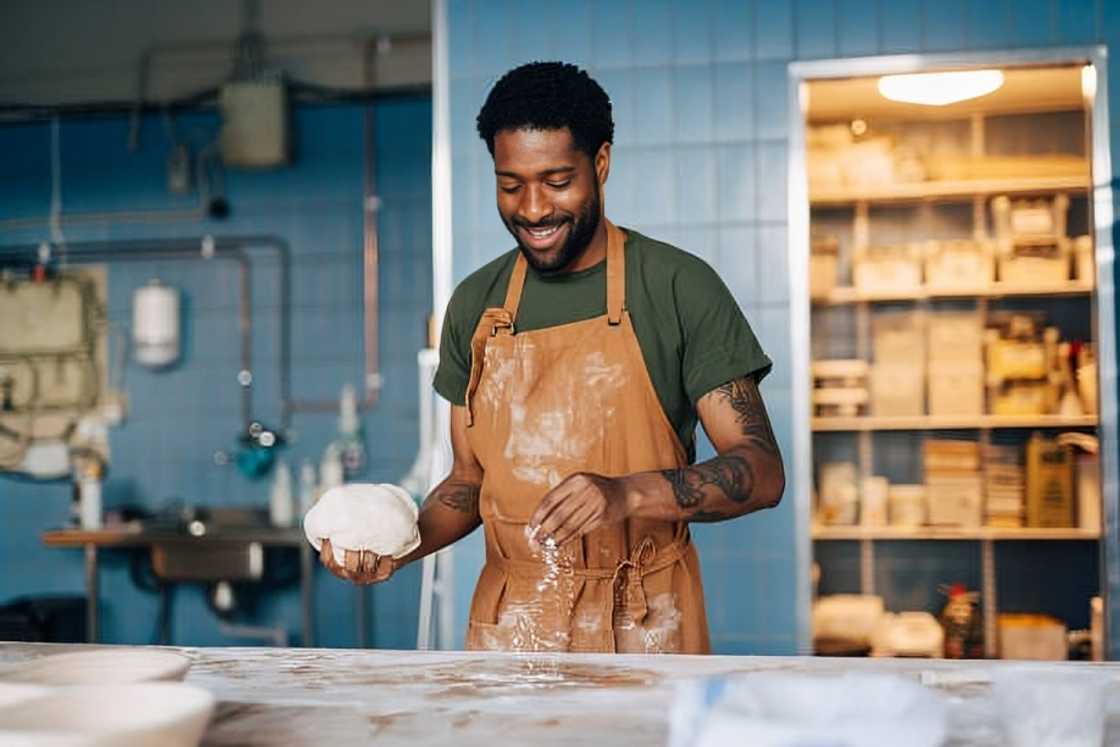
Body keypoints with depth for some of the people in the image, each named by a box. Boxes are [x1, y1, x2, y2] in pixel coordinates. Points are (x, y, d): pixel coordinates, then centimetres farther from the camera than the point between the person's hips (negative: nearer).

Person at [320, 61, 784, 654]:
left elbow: (761, 472, -11)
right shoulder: (475, 305, 6)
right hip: (507, 623, 3)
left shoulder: (679, 287, -8)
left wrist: (628, 494, -27)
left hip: (645, 627, -3)